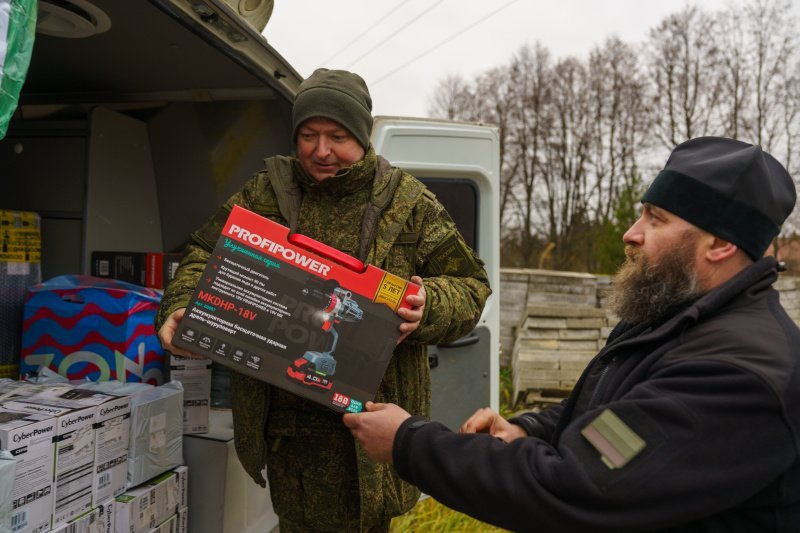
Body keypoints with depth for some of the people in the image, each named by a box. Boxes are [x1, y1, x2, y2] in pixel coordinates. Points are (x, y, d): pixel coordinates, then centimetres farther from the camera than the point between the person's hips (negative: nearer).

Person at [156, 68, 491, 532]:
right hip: (282, 412, 3)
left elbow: (469, 286, 1)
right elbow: (209, 254, 8)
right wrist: (182, 309, -11)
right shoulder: (267, 193, 6)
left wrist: (427, 309, -21)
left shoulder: (409, 203, -1)